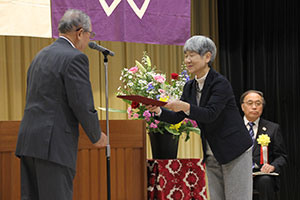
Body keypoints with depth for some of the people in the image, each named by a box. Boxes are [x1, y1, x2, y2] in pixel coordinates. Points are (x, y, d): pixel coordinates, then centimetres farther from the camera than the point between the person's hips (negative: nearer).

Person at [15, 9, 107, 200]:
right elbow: (83, 105, -13)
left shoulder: (40, 56, 19)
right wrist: (97, 136, 2)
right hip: (54, 145, -9)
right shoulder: (75, 58, -8)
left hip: (29, 141, 9)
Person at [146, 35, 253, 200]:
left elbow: (210, 114, -27)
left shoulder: (220, 84, -15)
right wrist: (158, 111, -14)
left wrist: (186, 107, -41)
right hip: (212, 155, 7)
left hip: (235, 152, -7)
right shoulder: (190, 87, 8)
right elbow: (176, 117, 5)